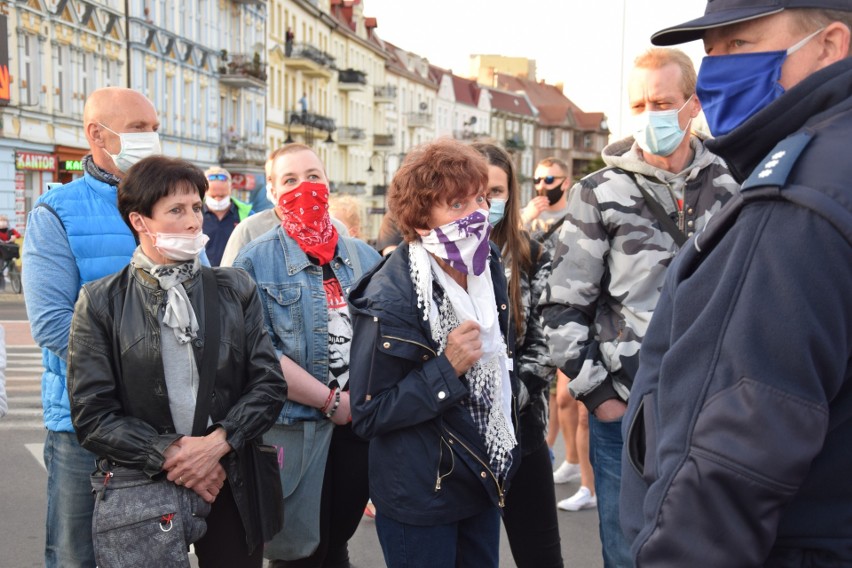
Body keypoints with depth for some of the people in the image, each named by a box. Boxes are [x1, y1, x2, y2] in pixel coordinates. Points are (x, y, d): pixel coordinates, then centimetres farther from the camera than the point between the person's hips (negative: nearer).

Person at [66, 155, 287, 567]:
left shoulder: (236, 289, 6)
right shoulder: (101, 301, -2)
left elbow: (270, 384, 1)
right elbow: (91, 415, -6)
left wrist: (216, 443, -13)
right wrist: (170, 455, -15)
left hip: (230, 483, 2)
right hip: (142, 491, -2)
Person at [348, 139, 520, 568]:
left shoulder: (488, 267, -1)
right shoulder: (391, 298, -22)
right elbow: (368, 415, -19)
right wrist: (446, 368, -26)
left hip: (484, 480, 6)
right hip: (420, 496, -6)